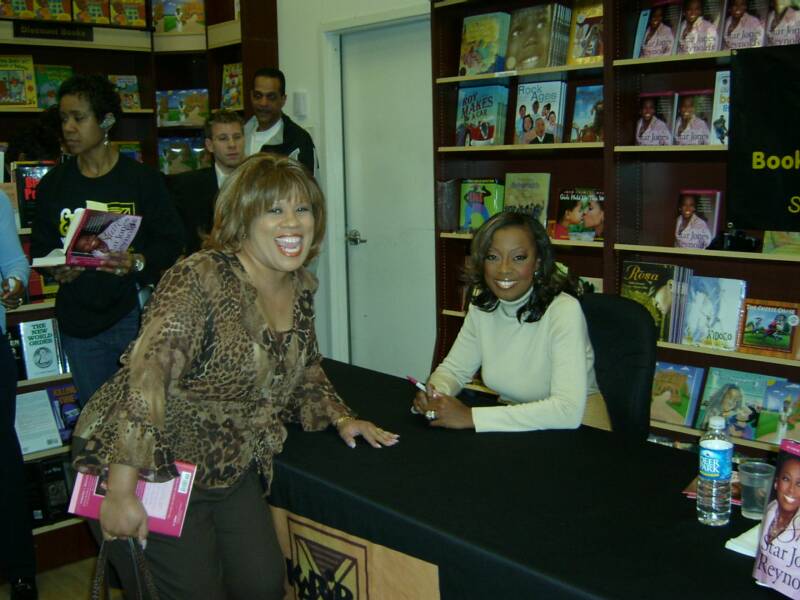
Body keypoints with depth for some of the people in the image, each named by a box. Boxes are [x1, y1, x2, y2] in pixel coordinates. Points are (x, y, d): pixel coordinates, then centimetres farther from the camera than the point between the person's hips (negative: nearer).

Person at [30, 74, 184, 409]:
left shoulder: (141, 179, -4)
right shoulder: (53, 185, 5)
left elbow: (171, 239, -4)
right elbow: (40, 247, 9)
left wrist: (139, 262, -22)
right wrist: (57, 270, -12)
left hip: (134, 314, -3)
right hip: (78, 322, 3)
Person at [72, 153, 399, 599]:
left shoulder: (301, 287, 3)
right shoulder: (201, 279, -22)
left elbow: (303, 367, 19)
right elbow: (146, 375, -29)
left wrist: (340, 417, 3)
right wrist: (122, 490, -34)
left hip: (231, 472, 7)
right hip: (158, 469, -7)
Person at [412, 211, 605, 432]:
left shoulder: (563, 310, -19)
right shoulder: (482, 306, 0)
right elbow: (454, 368, 9)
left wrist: (471, 417, -28)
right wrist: (435, 394, -14)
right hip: (511, 430, 5)